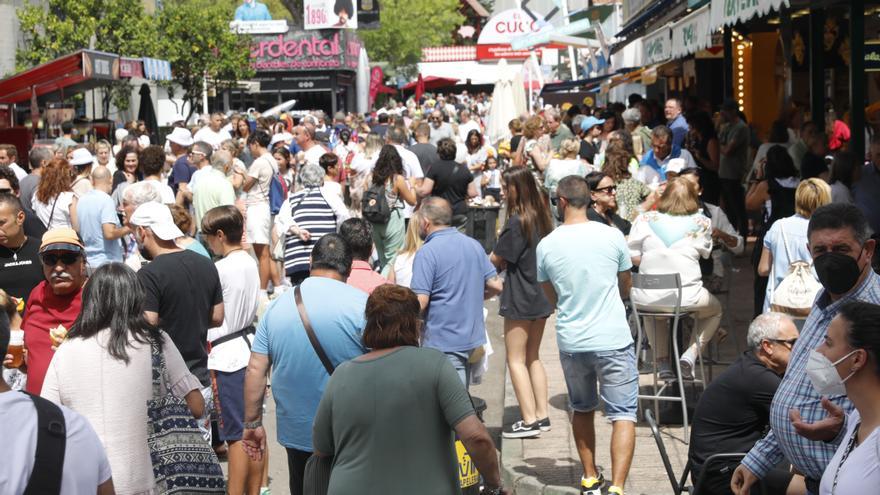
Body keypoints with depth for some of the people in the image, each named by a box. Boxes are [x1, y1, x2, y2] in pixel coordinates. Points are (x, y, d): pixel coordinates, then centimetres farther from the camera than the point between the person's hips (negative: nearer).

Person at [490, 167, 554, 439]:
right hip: (541, 296, 8)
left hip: (520, 299, -8)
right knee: (533, 357, 16)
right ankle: (542, 415, 17)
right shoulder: (542, 217, 6)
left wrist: (496, 261, 8)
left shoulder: (517, 221, -19)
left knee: (516, 360, 0)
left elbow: (496, 259, -14)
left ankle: (529, 420, -1)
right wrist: (506, 262, 5)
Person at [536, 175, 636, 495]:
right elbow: (626, 288, 10)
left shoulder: (546, 246, -3)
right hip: (613, 340, -2)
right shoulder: (612, 236, -5)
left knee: (582, 409, 22)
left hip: (571, 341, 2)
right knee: (623, 414, 1)